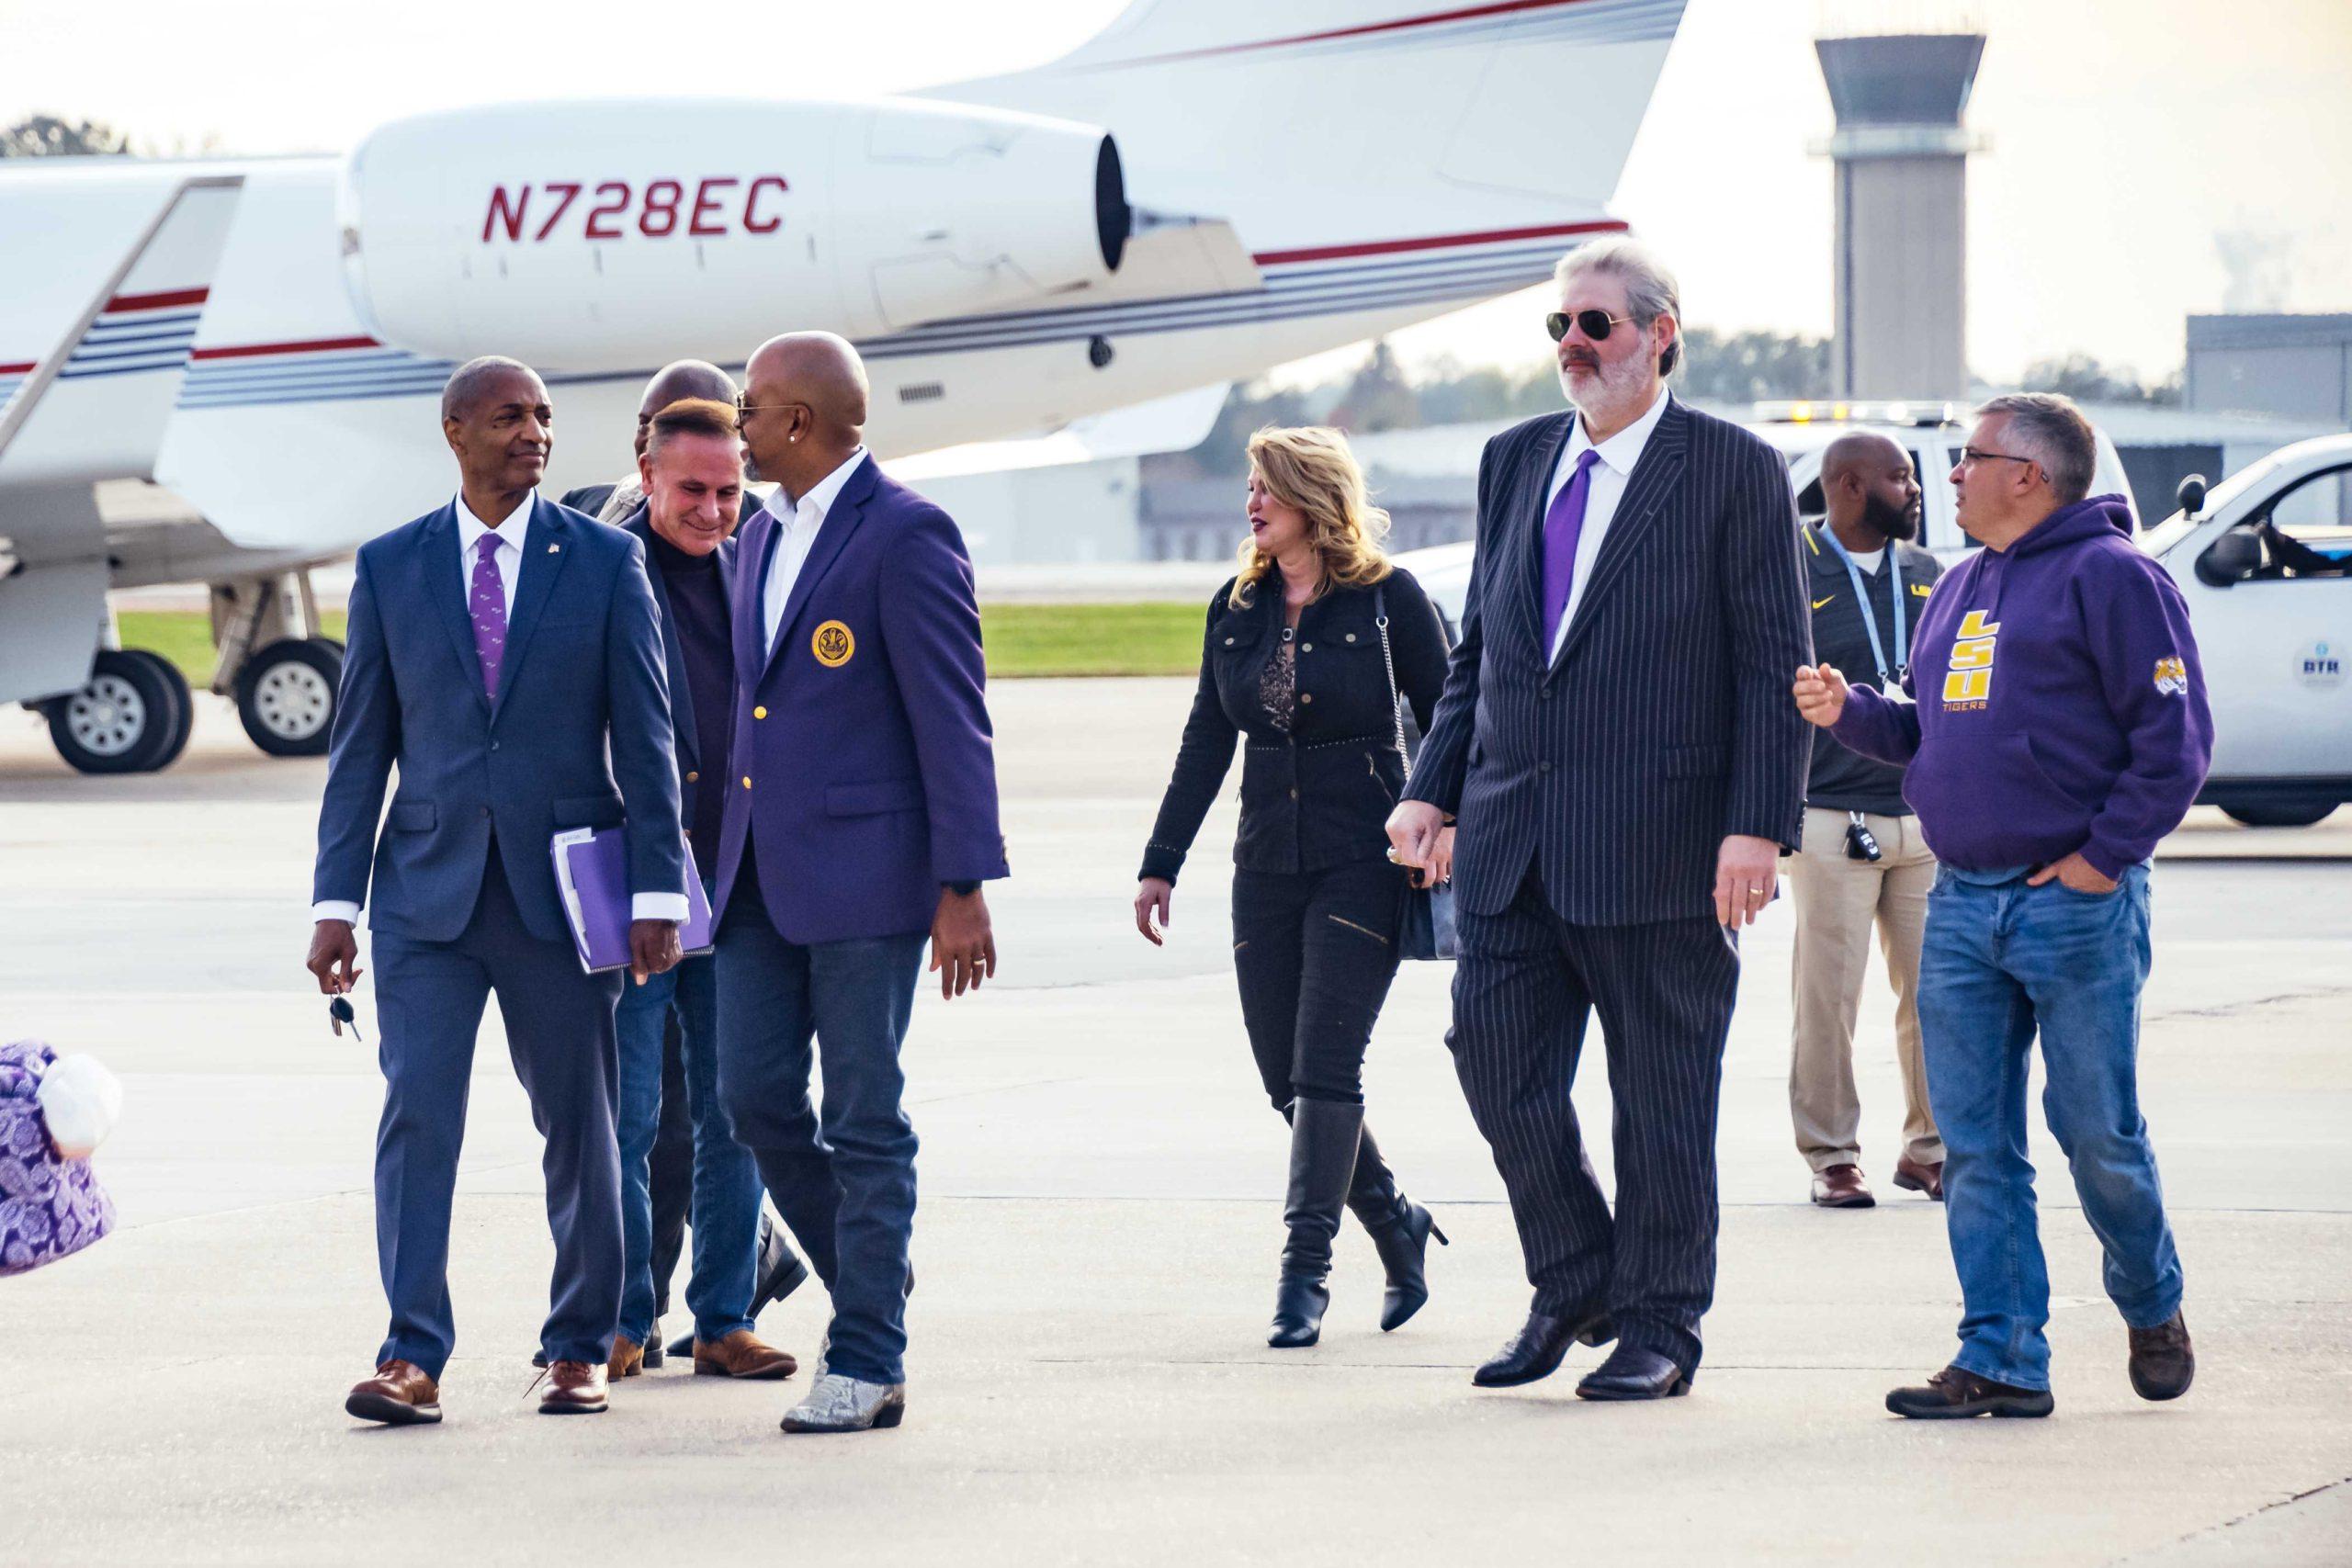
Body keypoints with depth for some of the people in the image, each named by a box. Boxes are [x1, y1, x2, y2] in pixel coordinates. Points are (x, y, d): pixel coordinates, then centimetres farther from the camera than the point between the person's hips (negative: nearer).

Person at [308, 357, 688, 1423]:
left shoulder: (605, 562, 3)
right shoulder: (390, 567, 5)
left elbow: (644, 736, 1)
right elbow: (360, 745, 6)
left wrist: (656, 892, -5)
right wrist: (336, 903, 1)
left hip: (561, 888, 0)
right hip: (429, 892, 0)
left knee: (579, 1123, 6)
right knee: (416, 1114, -10)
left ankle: (580, 1348, 18)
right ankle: (412, 1357, -10)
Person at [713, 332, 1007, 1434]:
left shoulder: (905, 535, -10)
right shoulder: (764, 537, 16)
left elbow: (953, 720, -13)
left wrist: (963, 889, -16)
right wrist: (728, 854, 20)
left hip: (864, 872, -8)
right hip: (763, 875, 8)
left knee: (865, 1122, -3)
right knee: (755, 1096, 5)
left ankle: (868, 1363, 2)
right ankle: (870, 1278, 23)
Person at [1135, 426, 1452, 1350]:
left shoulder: (1387, 599, -4)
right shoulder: (1237, 609, 10)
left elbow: (1445, 722, 0)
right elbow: (1205, 743, 13)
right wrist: (1160, 863, 10)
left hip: (1363, 865, -5)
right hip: (1267, 866, 5)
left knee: (1324, 1068, -11)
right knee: (1286, 1080, 5)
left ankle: (1307, 1268, -7)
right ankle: (1396, 1226, 24)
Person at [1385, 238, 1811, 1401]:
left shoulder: (1733, 472, -3)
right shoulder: (1515, 462, 14)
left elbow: (1774, 667, -6)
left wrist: (1757, 827, -14)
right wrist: (1432, 789, 9)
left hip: (1658, 854, -5)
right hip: (1514, 845, 5)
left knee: (1662, 1096, 3)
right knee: (1497, 1062, 4)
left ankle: (1658, 1326, 14)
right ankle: (1573, 1290, 22)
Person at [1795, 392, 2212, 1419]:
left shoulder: (2111, 578, -7)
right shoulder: (1962, 590, 18)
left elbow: (2175, 738, -10)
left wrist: (2104, 855, -13)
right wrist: (1848, 711, 6)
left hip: (2075, 903, -7)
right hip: (1961, 907, 7)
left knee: (2098, 1132, 1)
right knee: (1975, 1143, 1)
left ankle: (2153, 1311, 24)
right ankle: (2002, 1362, 3)